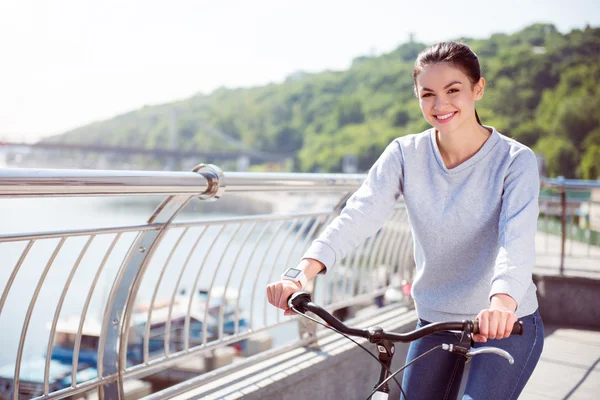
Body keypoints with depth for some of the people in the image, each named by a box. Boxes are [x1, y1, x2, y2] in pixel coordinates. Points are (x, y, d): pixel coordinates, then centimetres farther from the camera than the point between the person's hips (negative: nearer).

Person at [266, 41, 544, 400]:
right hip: (434, 323, 4)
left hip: (507, 328, -3)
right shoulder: (405, 154, -6)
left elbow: (518, 239, -29)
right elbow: (359, 215, -20)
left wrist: (502, 302, -50)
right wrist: (304, 271, -37)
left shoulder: (515, 160, -14)